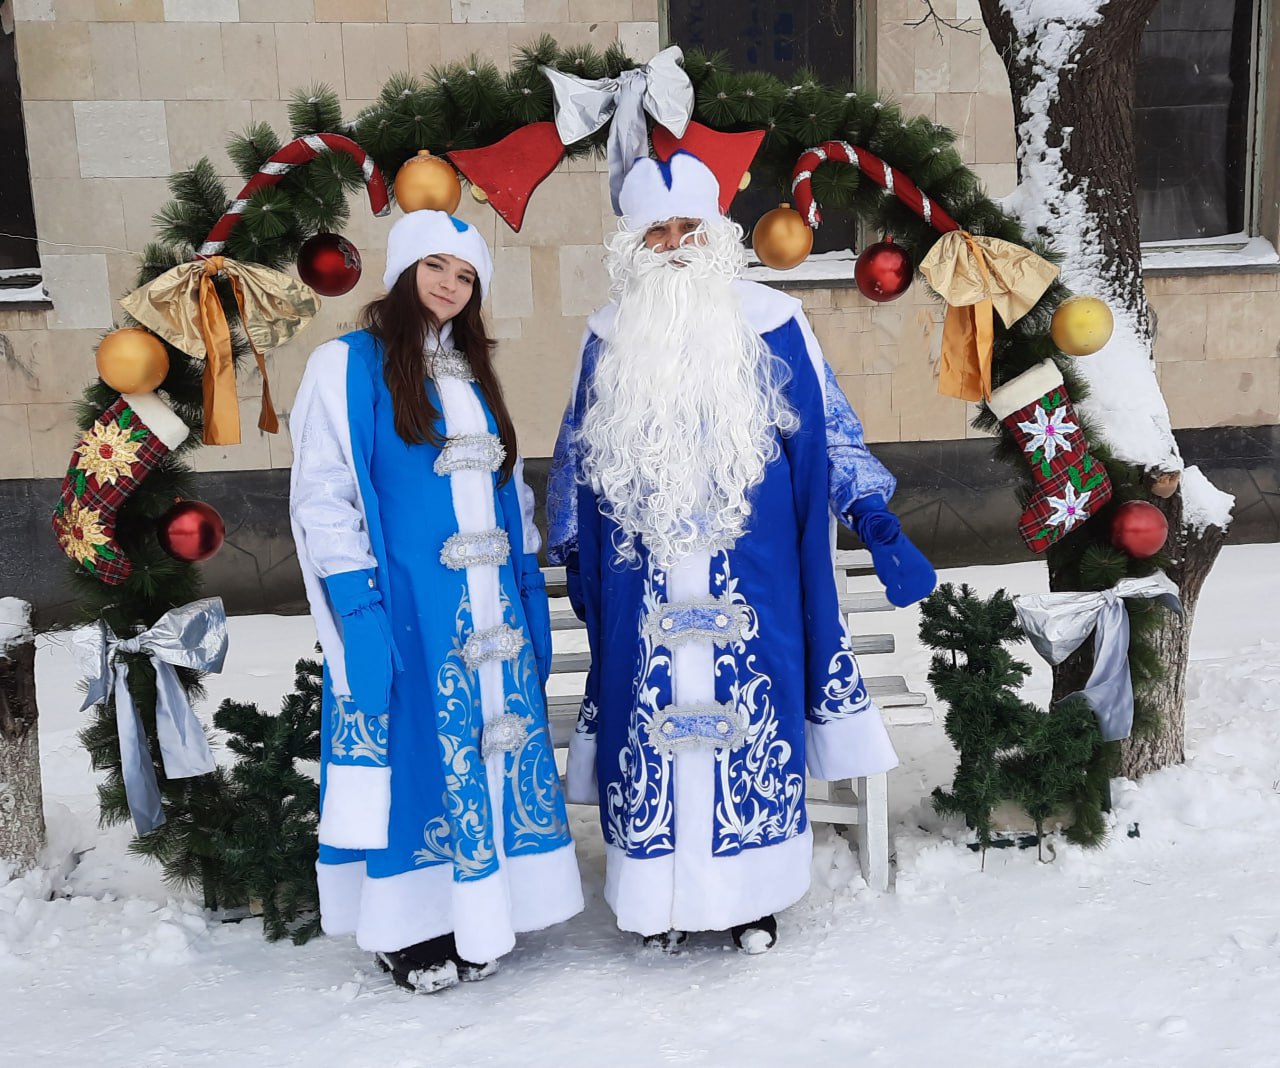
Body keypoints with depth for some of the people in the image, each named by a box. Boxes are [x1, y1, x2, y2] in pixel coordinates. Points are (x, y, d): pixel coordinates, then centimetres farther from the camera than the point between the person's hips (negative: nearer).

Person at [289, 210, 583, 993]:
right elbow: (322, 498, -8)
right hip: (406, 611, -6)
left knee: (492, 749, 7)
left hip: (491, 612, 6)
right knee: (419, 753, -1)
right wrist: (357, 608, -16)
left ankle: (474, 917, 21)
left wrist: (531, 600, 12)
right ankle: (411, 930, 15)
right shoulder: (348, 366, -3)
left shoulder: (473, 375, 17)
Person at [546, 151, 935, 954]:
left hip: (751, 569, -1)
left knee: (750, 710, 3)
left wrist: (877, 522, -2)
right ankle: (663, 897, 20)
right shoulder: (611, 337, 8)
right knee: (655, 713, 4)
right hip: (643, 574, 2)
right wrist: (574, 553, 16)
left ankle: (751, 894, 20)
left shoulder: (771, 322, 1)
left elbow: (827, 430, 5)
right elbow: (579, 454, 16)